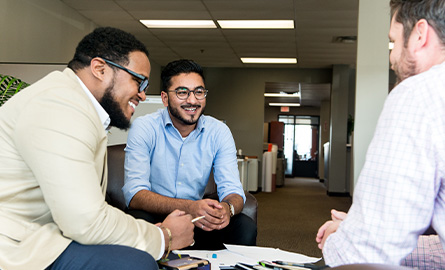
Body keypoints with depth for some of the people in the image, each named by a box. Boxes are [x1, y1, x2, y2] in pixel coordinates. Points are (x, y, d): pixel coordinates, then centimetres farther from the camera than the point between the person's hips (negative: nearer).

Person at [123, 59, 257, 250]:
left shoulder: (219, 132, -2)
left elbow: (232, 190, -7)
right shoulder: (144, 129, -12)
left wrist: (227, 208, -34)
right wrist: (189, 207, -39)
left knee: (246, 227, -23)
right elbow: (134, 193, -22)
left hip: (196, 220, 3)